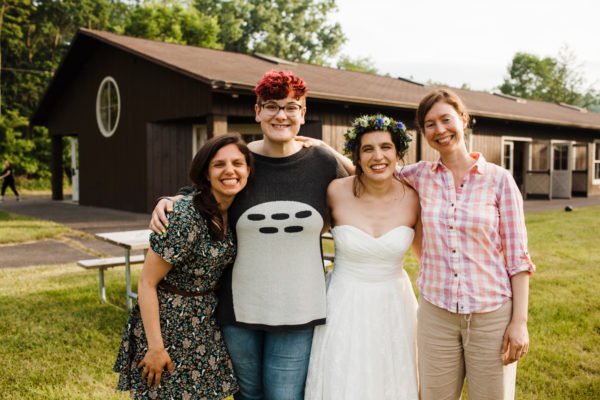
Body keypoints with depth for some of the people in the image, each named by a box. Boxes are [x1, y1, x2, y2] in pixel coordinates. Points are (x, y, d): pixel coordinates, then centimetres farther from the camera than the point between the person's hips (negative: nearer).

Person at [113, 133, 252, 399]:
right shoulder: (185, 217, -24)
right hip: (168, 323, -7)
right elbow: (147, 282, -19)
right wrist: (155, 347, -18)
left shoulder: (233, 213, -2)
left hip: (205, 325, 7)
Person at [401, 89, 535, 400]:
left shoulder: (499, 179, -5)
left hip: (492, 315, -2)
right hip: (436, 313, 2)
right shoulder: (420, 175, 1)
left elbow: (517, 256, -3)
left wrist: (520, 321, -6)